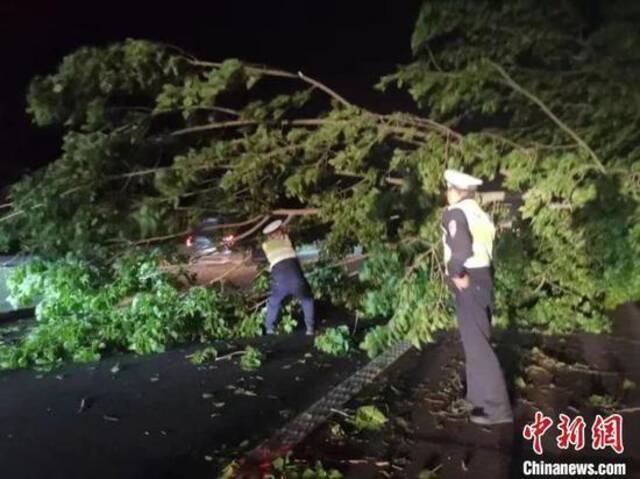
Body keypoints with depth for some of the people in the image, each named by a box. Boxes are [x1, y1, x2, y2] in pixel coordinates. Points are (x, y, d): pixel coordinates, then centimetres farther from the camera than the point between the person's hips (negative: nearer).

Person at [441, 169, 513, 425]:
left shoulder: (454, 213, -12)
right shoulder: (479, 213, 14)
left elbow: (460, 248, -27)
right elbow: (488, 246, 11)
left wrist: (456, 275, -13)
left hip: (468, 284, -9)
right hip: (483, 278, 9)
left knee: (477, 345, -4)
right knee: (476, 341, 19)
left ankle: (497, 408, 0)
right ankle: (479, 397, 31)